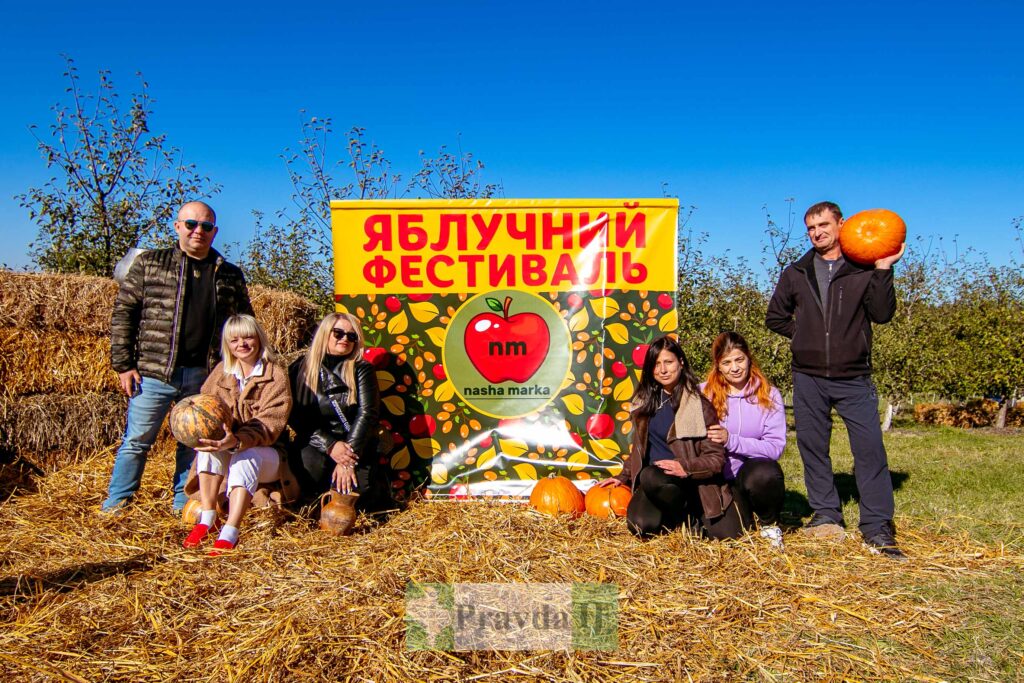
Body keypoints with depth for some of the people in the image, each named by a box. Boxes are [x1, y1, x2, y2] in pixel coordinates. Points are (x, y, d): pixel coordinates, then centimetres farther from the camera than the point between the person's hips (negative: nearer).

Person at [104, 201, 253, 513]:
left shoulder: (231, 276, 9)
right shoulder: (149, 264, 4)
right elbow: (123, 314, 2)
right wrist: (123, 364, -4)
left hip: (205, 377, 2)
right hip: (154, 372, -2)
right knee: (137, 440, 5)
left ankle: (183, 504, 25)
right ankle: (115, 504, 19)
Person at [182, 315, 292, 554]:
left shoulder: (276, 376, -7)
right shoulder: (221, 372, 8)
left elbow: (268, 426, -19)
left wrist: (237, 441, -38)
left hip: (264, 455, -3)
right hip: (223, 458, 4)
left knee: (246, 456, -35)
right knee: (210, 443, -27)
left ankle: (229, 534, -46)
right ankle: (206, 519, -29)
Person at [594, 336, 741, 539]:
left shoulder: (699, 405, -7)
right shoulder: (646, 399, 11)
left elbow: (716, 457, -9)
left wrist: (685, 467, -24)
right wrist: (623, 477, 16)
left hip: (689, 483, -3)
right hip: (651, 483, 3)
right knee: (642, 525, -28)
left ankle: (689, 516, 1)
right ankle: (675, 511, 3)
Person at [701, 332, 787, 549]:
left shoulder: (769, 395, 0)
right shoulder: (704, 394, 0)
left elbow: (776, 447, -9)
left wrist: (730, 440, -20)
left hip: (756, 471, 0)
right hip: (719, 477, 0)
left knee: (765, 473, -35)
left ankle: (769, 522, -2)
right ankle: (744, 512, 13)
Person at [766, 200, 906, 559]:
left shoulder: (864, 269, 2)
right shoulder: (796, 272, 10)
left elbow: (882, 314, -8)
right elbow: (775, 317, 19)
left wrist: (883, 270, -14)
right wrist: (803, 336, 7)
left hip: (854, 377, -3)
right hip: (808, 376, 3)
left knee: (870, 447, -7)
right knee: (812, 447, 8)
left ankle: (877, 526, 0)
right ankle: (826, 515, 21)